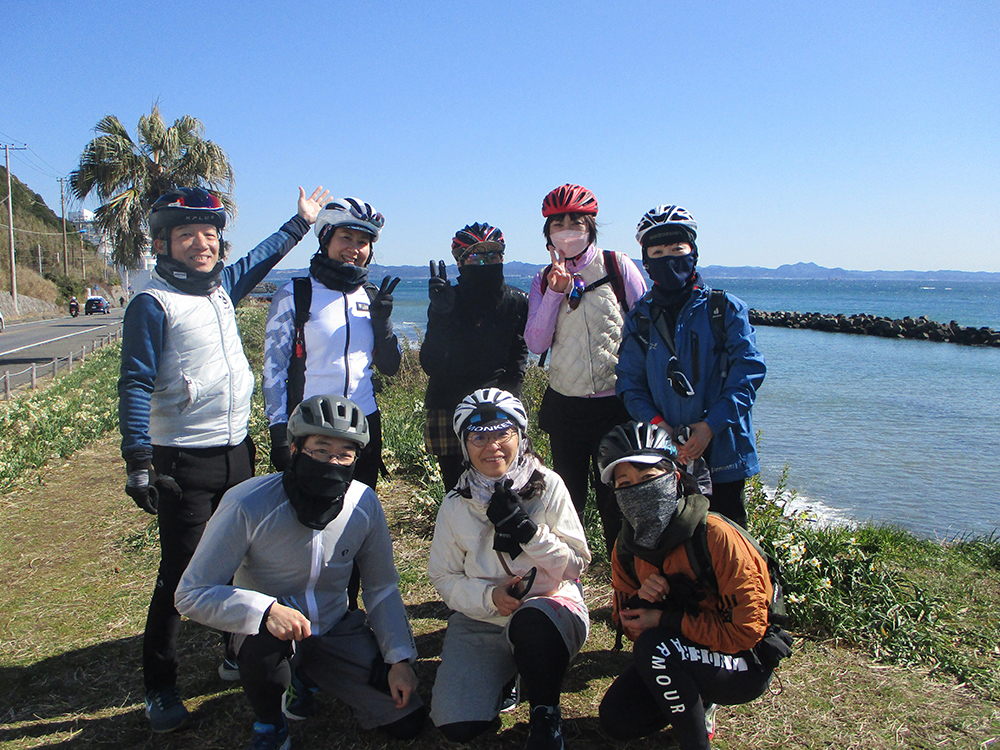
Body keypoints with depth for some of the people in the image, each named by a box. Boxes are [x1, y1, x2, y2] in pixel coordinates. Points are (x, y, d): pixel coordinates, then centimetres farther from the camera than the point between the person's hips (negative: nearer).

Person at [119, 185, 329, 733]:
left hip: (236, 452, 7)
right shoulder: (153, 303, -11)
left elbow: (261, 258, 30)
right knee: (180, 573, -1)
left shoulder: (221, 287, 9)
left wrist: (301, 220, 39)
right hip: (183, 461, -7)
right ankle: (159, 688, 15)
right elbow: (135, 385, -15)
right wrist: (137, 461, -21)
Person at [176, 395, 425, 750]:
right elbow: (192, 594, -22)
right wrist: (266, 611, -39)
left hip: (336, 628, 4)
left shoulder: (364, 503, -12)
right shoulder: (247, 504, -25)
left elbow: (382, 588, 0)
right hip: (267, 633, -3)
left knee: (407, 721, -4)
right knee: (267, 633, -39)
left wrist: (399, 658, -9)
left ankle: (309, 676, 22)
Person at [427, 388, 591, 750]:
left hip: (552, 602, -2)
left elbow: (576, 564, -5)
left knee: (531, 622, -39)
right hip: (480, 622, 3)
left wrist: (527, 531, -21)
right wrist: (490, 596, -15)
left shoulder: (548, 486, -5)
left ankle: (546, 713, -8)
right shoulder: (455, 505, 0)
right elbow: (443, 576, 4)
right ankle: (506, 675, 18)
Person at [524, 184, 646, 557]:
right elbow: (535, 343, -2)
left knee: (615, 498, 1)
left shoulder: (618, 266, 0)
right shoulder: (544, 281, 8)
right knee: (567, 498, 12)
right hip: (565, 404, 3)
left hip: (615, 403, -3)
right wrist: (555, 293, -11)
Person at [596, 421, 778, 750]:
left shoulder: (716, 536, -26)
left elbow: (746, 630, -24)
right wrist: (640, 600, -20)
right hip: (679, 656, 7)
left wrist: (665, 619, -23)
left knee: (655, 647, -31)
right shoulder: (626, 547, -5)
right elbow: (629, 622, 4)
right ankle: (698, 701, 18)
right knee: (616, 720, -5)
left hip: (746, 665, -6)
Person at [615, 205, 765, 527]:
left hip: (722, 450, -2)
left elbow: (749, 370, -6)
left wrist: (711, 425, -15)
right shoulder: (639, 319, 6)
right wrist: (657, 424, -11)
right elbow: (630, 383, 5)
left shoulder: (725, 308, -1)